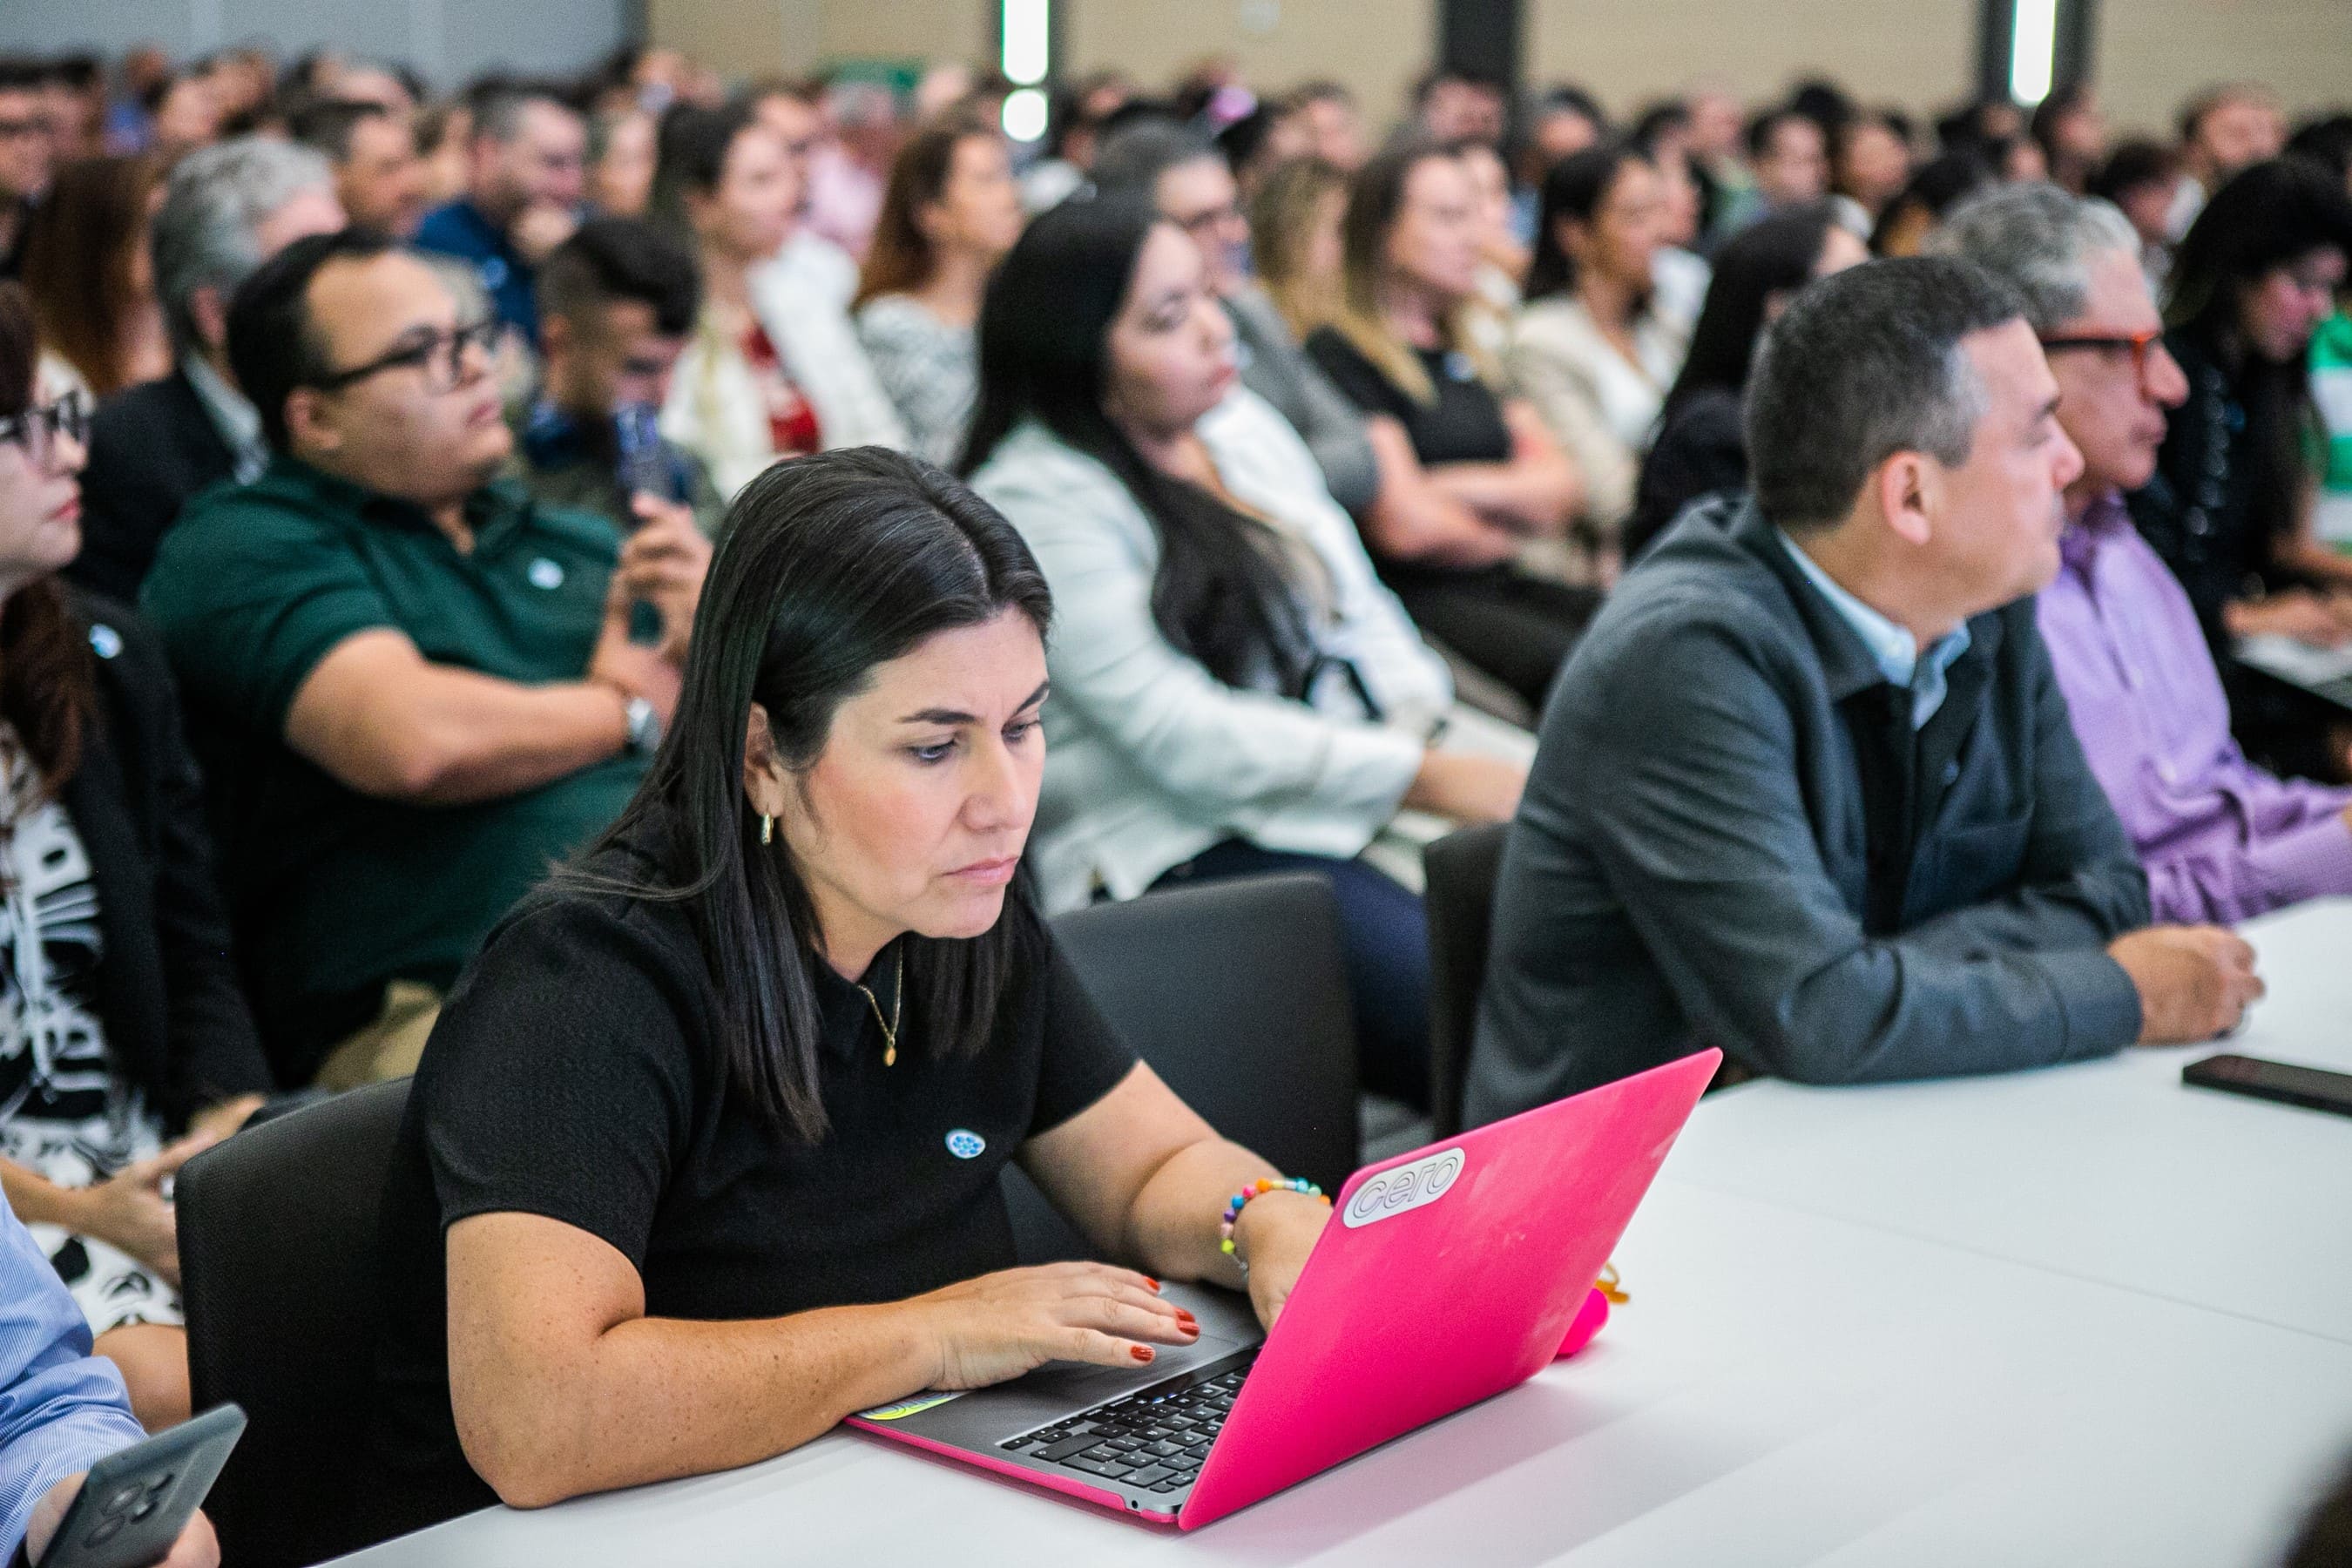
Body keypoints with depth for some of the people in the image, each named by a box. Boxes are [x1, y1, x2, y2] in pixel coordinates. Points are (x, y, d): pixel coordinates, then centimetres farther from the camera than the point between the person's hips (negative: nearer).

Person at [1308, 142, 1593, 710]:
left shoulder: (1464, 357, 22)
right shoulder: (1343, 357, -3)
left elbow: (1560, 488, 14)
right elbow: (1408, 527, -12)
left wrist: (1455, 487, -5)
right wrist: (1512, 519, 7)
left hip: (1501, 583, 8)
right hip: (1417, 597, -8)